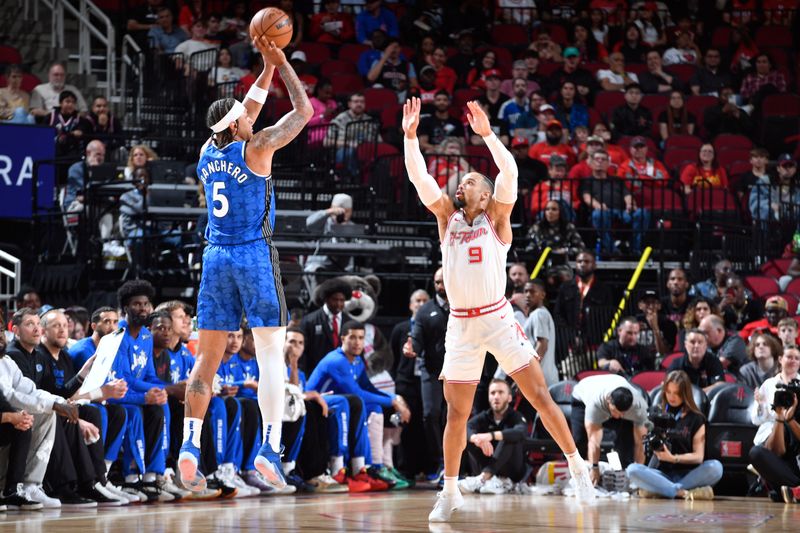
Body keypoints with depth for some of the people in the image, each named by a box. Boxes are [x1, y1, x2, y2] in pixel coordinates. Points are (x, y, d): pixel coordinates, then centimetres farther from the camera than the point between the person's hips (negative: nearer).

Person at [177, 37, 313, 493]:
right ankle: (271, 447, -17)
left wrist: (267, 69, 27)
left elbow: (245, 114, 27)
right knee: (271, 351, -4)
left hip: (216, 257, 5)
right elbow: (304, 110, 2)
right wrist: (281, 64, 10)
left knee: (208, 356, 7)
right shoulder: (255, 149, -7)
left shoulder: (208, 153, 9)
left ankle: (191, 446, -2)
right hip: (255, 255, -5)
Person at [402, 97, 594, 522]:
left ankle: (578, 468, 3)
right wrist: (410, 136, -10)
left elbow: (509, 171, -12)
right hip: (460, 324, 3)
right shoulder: (447, 217, 11)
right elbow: (419, 178, 0)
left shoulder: (496, 217, 4)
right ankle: (450, 492, 16)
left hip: (497, 319, -3)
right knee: (456, 413, 6)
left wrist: (487, 134, -21)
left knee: (540, 395, -5)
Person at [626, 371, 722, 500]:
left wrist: (674, 458, -17)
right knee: (632, 470, -29)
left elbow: (698, 456, -1)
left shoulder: (696, 418, 6)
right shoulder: (657, 413, 11)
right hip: (661, 472, 0)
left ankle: (656, 490, -30)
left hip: (687, 474, 0)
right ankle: (684, 492, -36)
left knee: (715, 467, -30)